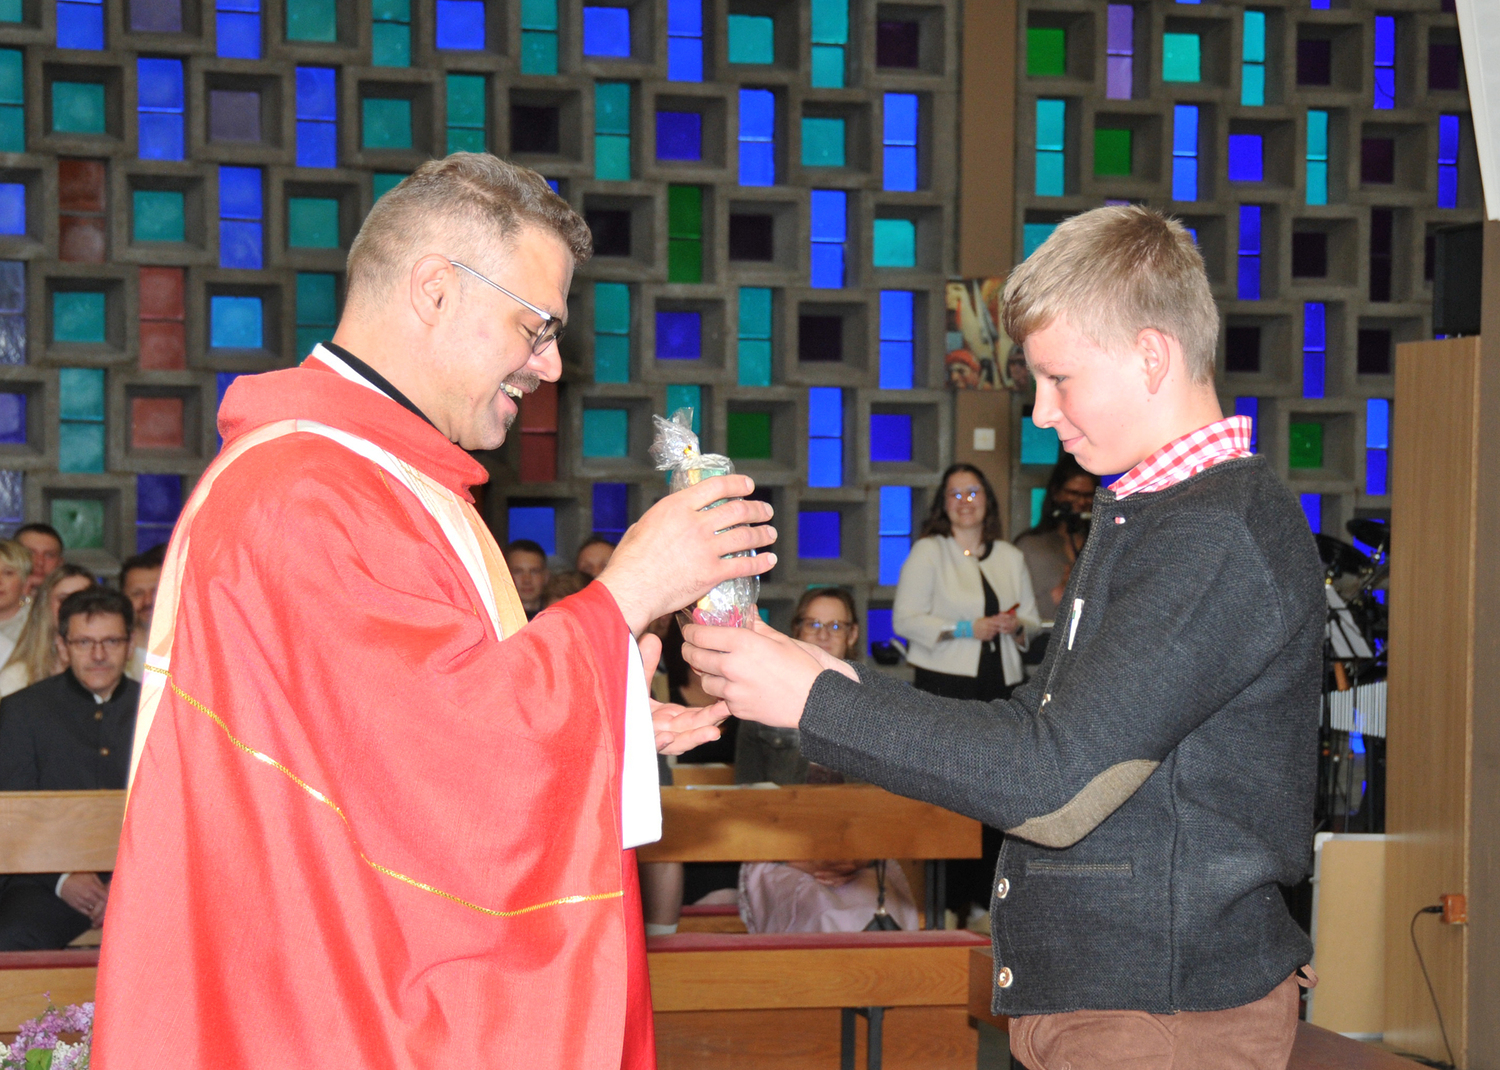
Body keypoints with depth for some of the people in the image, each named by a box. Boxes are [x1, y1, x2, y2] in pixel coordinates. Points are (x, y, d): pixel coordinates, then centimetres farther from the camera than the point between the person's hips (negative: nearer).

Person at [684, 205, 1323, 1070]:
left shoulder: (1223, 538, -19)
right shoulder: (1148, 516, 15)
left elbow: (1058, 782, -24)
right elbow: (1045, 725, 16)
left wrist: (814, 700, -18)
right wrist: (843, 683, 4)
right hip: (1088, 996, 9)